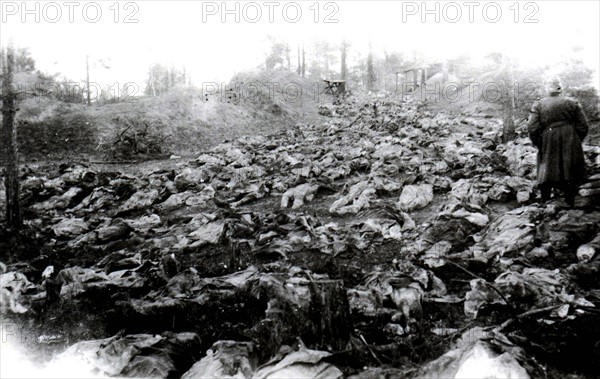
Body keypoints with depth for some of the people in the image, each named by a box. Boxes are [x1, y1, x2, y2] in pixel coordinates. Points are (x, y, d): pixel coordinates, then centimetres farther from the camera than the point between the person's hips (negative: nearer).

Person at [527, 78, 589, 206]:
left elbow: (532, 128, -9)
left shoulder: (538, 105, 0)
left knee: (546, 173, 8)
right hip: (570, 144, 1)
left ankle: (545, 203, 9)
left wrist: (538, 144, 4)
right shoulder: (573, 103, 3)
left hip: (548, 144, -1)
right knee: (570, 173, 10)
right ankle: (570, 202, 15)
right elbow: (583, 126, 1)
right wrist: (576, 141, 15)